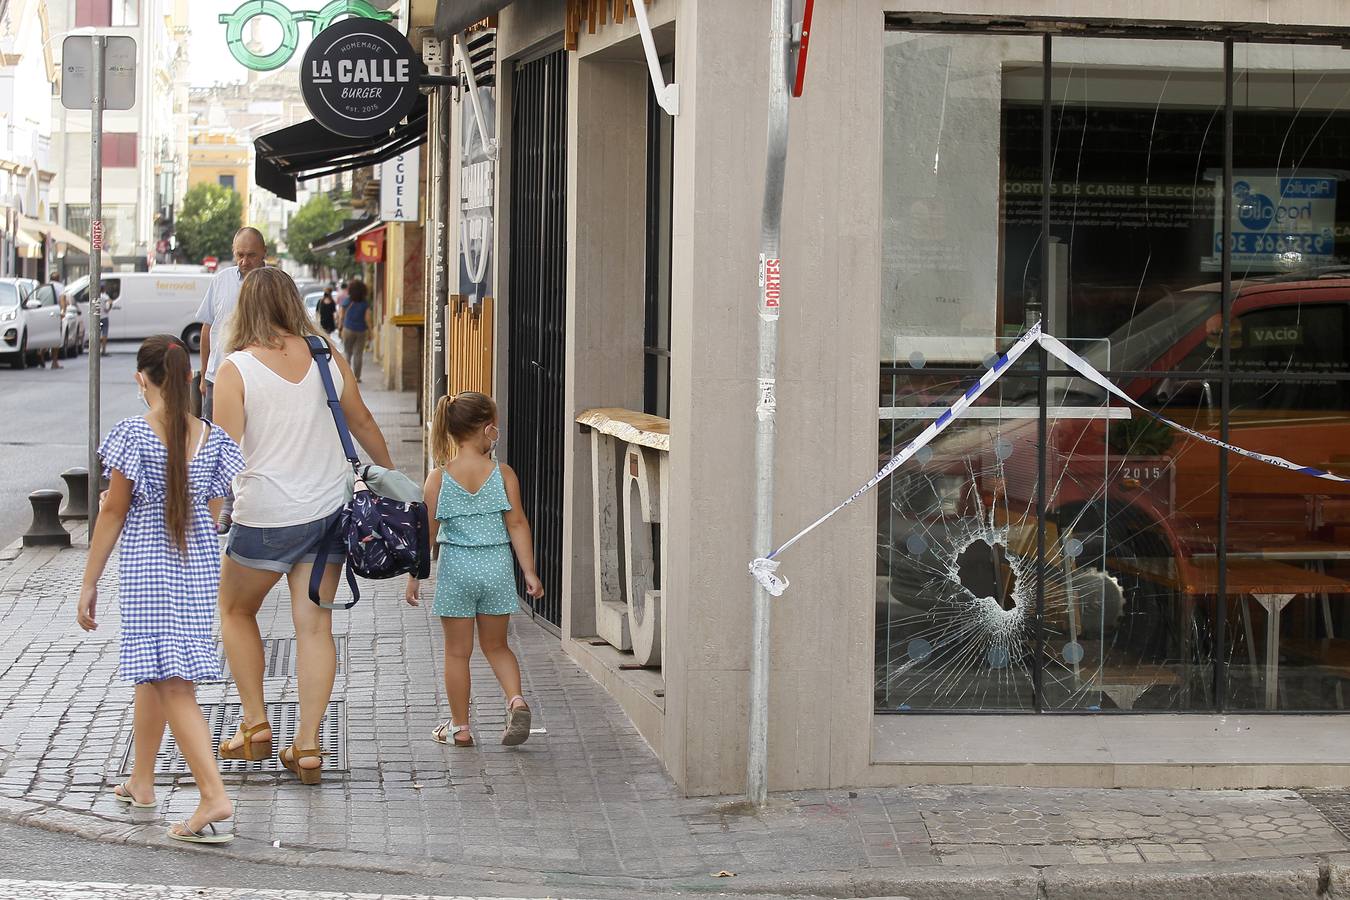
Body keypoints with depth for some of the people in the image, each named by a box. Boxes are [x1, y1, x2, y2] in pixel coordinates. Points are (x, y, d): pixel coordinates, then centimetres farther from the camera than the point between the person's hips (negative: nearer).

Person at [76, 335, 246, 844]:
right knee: (152, 673, 22)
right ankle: (141, 782, 35)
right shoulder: (211, 437, 1)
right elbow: (211, 509, 7)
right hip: (198, 564, 6)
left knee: (172, 684, -8)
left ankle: (214, 796, -20)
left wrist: (89, 583, -2)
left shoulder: (134, 434, -14)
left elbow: (114, 513, -10)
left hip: (147, 567, -6)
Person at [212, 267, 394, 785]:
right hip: (330, 508, 4)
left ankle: (255, 726, 17)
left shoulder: (236, 369, -10)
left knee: (236, 611, 19)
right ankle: (308, 747, 4)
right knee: (315, 626, 6)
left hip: (267, 514, -4)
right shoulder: (325, 358, 3)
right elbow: (362, 423, 15)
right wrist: (391, 474, 28)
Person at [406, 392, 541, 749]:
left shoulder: (439, 478, -6)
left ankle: (459, 727, 15)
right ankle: (516, 699, -6)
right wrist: (529, 572, 0)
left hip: (455, 567, -1)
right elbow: (518, 524, -5)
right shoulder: (502, 474, -5)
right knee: (495, 645, 17)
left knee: (458, 651, 9)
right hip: (496, 566, 1)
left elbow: (427, 531, -5)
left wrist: (414, 577, 3)